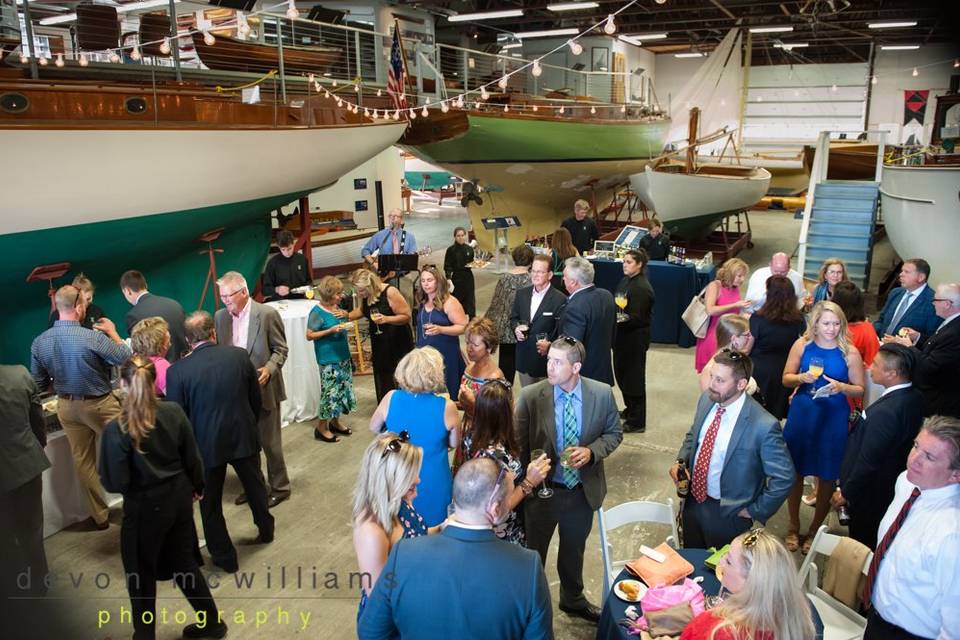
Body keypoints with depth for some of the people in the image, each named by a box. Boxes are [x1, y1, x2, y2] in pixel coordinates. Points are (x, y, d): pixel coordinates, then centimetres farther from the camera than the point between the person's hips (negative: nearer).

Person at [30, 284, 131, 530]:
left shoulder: (39, 342, -8)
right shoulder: (93, 337, -25)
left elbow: (39, 384, 1)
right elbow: (126, 360, -12)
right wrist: (113, 333, 2)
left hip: (67, 407, 5)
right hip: (99, 404, -5)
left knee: (83, 461, 15)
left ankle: (100, 516, 26)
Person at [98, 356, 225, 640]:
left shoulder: (116, 429, -22)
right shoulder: (174, 412, -11)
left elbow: (115, 483, -18)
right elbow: (192, 458, -1)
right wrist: (197, 487, 15)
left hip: (144, 507, -4)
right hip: (179, 497, 5)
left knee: (141, 575, 17)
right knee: (185, 563, 21)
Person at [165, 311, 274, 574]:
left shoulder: (177, 371, -16)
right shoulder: (239, 355, -10)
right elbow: (256, 398, -1)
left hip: (207, 443, -3)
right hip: (244, 436, 3)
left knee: (210, 501, 16)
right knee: (254, 485, 26)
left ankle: (224, 555, 28)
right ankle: (266, 530, 48)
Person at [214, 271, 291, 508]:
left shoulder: (267, 314, -12)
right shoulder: (220, 317, 2)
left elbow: (280, 349, -7)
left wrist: (269, 369, -23)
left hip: (263, 388, -5)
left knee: (270, 442, 4)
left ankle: (279, 487, 21)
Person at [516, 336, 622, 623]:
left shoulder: (602, 393, -14)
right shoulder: (530, 396, -19)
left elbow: (614, 433, 0)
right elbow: (518, 445, -9)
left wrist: (591, 451, -19)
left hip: (583, 490, 2)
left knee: (574, 550, 27)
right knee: (533, 552, 18)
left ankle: (573, 599, 53)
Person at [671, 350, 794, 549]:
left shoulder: (763, 425, -28)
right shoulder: (706, 400, -8)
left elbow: (784, 478, -18)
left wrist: (755, 511, -12)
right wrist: (681, 461, -4)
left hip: (727, 513, -5)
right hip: (692, 500, 6)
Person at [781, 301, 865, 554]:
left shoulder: (850, 353, -10)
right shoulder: (802, 345, -5)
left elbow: (860, 389, -2)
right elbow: (786, 378, 3)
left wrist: (841, 387, -22)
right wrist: (801, 377, -18)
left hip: (834, 419, -1)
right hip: (801, 416, 1)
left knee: (826, 476, 9)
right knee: (796, 473, 12)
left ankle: (815, 530, 30)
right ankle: (793, 527, 32)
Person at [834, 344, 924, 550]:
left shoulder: (884, 411, -34)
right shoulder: (915, 398, -7)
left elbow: (868, 461, -27)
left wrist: (845, 492, -15)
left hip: (870, 492, -8)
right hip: (894, 484, 8)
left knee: (862, 541, 14)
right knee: (877, 540, 27)